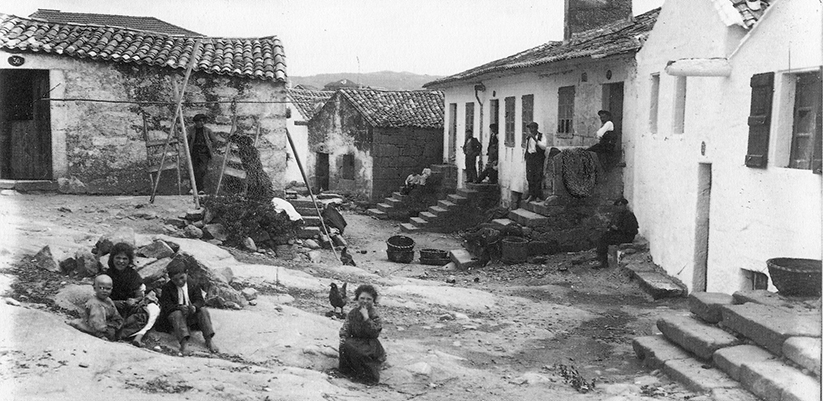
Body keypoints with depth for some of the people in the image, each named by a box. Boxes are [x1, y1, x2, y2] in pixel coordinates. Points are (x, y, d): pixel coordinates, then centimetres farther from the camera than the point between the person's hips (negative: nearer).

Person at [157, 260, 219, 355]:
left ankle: (209, 340, -26)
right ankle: (184, 342, -50)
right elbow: (166, 304, -13)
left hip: (192, 314, 2)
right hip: (173, 315, -2)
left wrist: (194, 307, -33)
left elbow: (199, 300, -8)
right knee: (177, 314, -35)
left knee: (203, 310, -23)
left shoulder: (193, 285, 2)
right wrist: (179, 307, -33)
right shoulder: (167, 288, -3)